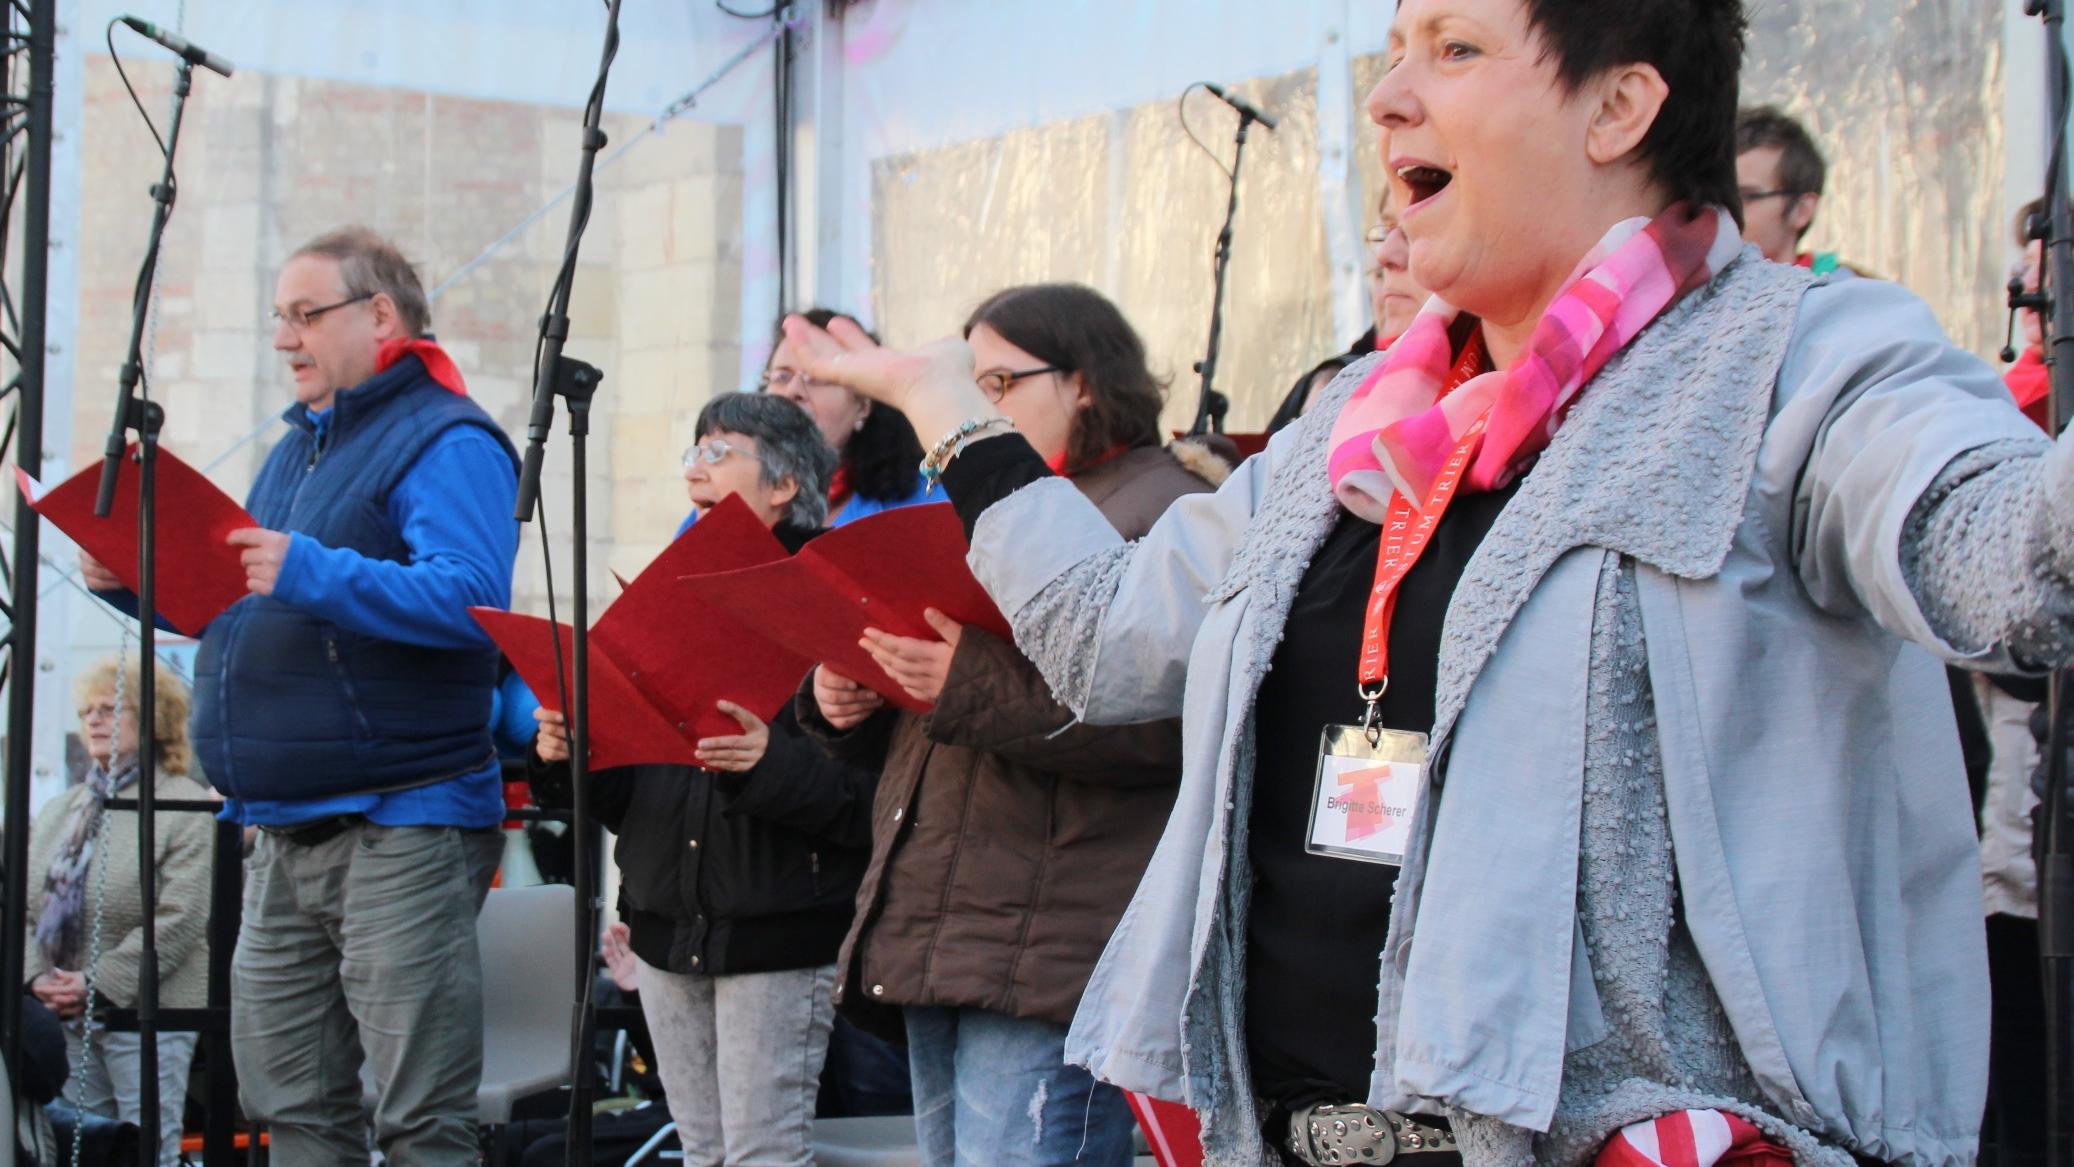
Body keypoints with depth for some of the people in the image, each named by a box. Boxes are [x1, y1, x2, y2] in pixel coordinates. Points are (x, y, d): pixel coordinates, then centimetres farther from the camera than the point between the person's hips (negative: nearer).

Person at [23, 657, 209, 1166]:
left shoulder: (186, 807, -4)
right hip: (65, 1016, 6)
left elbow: (181, 918, -13)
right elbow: (25, 905, 13)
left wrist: (99, 984, -16)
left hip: (146, 1015, -6)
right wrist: (37, 976, -6)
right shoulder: (57, 811, 18)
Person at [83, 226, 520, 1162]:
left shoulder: (445, 442, -8)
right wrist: (143, 583, 9)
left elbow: (469, 600, -23)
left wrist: (311, 575, -30)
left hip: (400, 829, -9)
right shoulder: (300, 445, 21)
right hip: (286, 830, 9)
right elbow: (240, 609, 27)